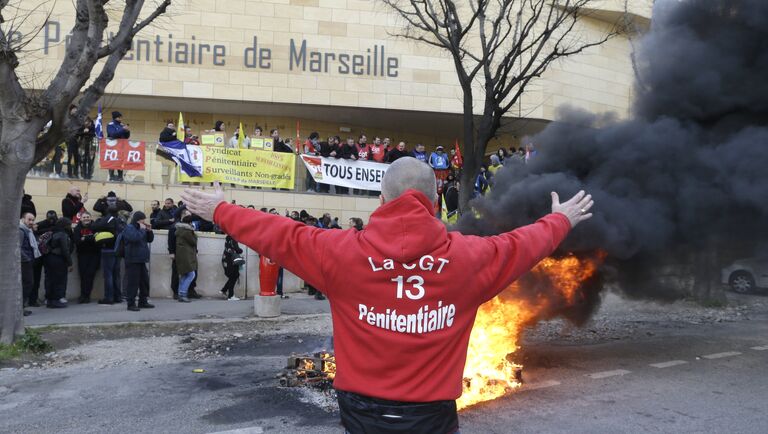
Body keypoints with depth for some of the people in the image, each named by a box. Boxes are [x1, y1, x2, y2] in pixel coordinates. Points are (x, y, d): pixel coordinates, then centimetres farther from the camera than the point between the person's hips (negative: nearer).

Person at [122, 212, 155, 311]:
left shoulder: (141, 228, 19)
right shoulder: (129, 228, -8)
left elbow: (150, 239, 20)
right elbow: (135, 238, -27)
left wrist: (149, 230, 5)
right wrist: (142, 229, -16)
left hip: (141, 260, 9)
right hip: (132, 260, -9)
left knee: (145, 281, 11)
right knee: (133, 282, -7)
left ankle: (143, 301, 20)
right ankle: (131, 304, -3)